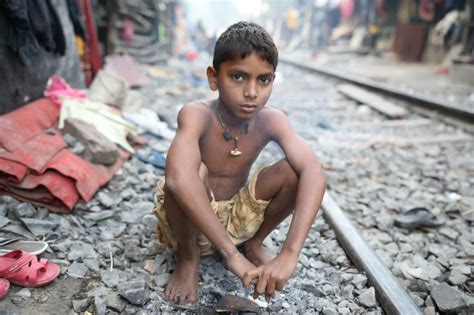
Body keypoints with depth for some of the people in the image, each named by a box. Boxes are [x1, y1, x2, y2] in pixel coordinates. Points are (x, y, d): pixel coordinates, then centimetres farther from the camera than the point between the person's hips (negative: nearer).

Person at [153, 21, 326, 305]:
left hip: (238, 216, 3)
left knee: (294, 170, -21)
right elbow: (179, 179, -47)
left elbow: (314, 174, -32)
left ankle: (254, 243, 7)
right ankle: (188, 256, -4)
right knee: (193, 171, -36)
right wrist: (231, 253, -47)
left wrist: (290, 255, -44)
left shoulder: (271, 121, -18)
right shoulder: (196, 115, -28)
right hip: (190, 220, -2)